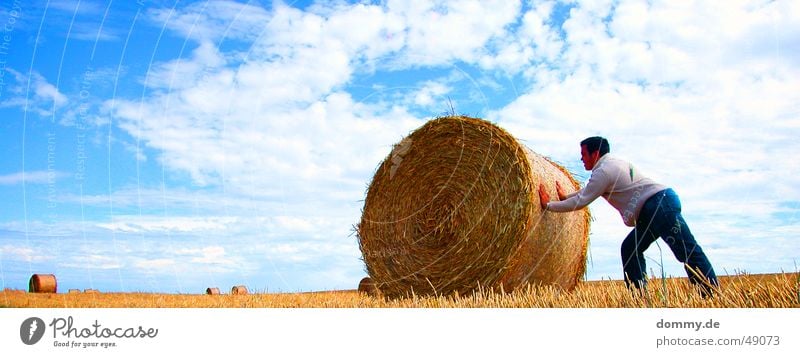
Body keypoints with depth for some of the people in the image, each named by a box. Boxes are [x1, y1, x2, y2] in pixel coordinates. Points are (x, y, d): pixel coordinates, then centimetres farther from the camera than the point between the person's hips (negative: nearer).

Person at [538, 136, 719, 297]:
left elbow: (581, 201, -6)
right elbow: (588, 190, 38)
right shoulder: (613, 163, 24)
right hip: (653, 211, 10)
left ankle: (713, 295, -17)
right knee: (630, 248, 11)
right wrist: (565, 197, 43)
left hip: (659, 203, -10)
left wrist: (549, 205, 3)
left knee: (687, 251, -14)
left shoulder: (604, 171, -6)